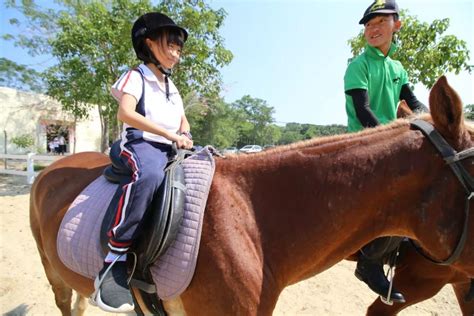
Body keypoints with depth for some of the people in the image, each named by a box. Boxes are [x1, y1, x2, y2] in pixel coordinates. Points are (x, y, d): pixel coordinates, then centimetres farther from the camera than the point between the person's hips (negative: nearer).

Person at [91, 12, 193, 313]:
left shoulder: (172, 87, 26)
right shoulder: (136, 76, 3)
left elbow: (184, 120, 25)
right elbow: (126, 113, -14)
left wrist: (185, 136, 1)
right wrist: (169, 133, -19)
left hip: (171, 149, 8)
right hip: (141, 144, -7)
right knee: (149, 175, -40)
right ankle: (116, 259, -33)